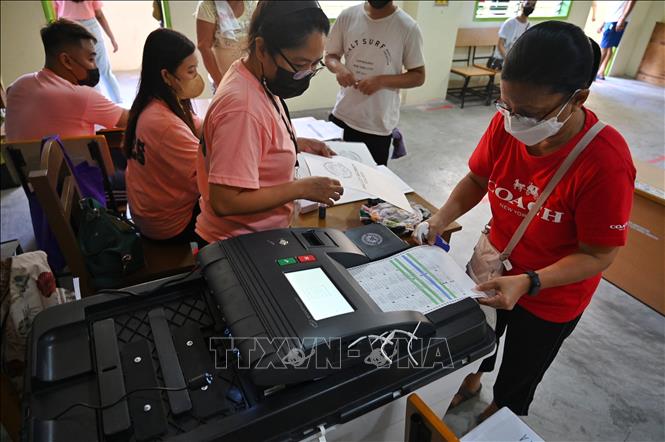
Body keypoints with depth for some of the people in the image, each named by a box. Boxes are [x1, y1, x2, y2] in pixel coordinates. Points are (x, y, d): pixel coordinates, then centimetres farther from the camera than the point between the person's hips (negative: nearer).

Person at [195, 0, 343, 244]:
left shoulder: (260, 79, -2)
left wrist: (297, 143, 2)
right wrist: (302, 188, -24)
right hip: (238, 244, -8)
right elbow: (224, 202, -30)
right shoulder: (243, 107, -30)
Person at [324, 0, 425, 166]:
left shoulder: (408, 27, -8)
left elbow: (418, 76, -4)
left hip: (379, 125, -3)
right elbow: (330, 55, 9)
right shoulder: (347, 16, 0)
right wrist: (338, 67, -14)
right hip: (342, 116, 3)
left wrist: (381, 81, -19)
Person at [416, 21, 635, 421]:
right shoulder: (507, 123, -19)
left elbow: (598, 254, -23)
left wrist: (528, 283, -37)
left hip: (551, 297, -4)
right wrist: (441, 220, -20)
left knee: (517, 377, 21)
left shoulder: (605, 162, -32)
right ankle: (472, 380, 64)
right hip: (494, 267, 4)